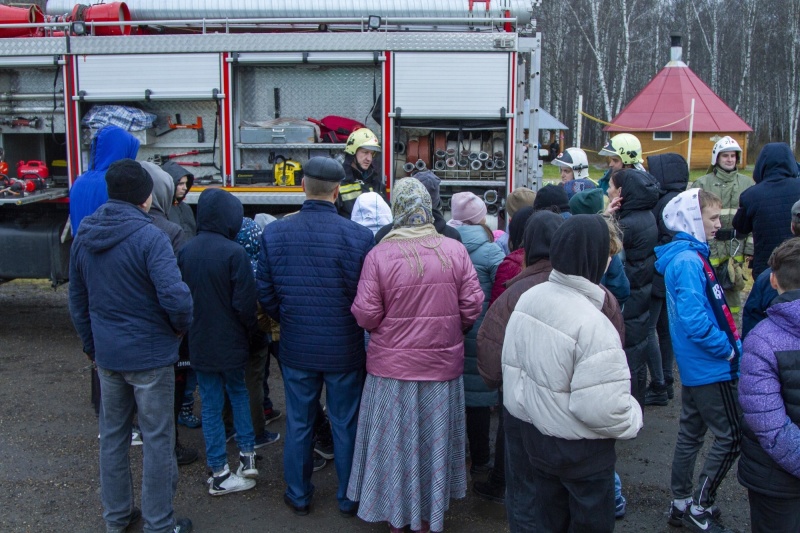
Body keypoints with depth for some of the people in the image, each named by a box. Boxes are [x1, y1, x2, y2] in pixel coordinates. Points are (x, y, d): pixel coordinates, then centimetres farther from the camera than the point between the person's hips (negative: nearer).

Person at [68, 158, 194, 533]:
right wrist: (182, 326, -8)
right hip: (150, 355, -6)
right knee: (158, 439, 7)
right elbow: (175, 296, -29)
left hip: (107, 355, 7)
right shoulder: (149, 237, -19)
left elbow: (77, 302, 12)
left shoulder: (83, 237, 4)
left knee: (112, 435, 19)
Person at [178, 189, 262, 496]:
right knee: (239, 393, 19)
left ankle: (218, 474, 16)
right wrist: (252, 334, -1)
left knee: (211, 405, 10)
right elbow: (245, 303, -16)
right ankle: (247, 456, 18)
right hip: (230, 342, -3)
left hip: (198, 342, 4)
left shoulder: (185, 251, -2)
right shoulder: (233, 253, -18)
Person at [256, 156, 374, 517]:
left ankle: (298, 496, 33)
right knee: (345, 426, 14)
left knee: (298, 424, 17)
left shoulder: (273, 233, -9)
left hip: (296, 348, 2)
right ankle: (348, 499, 30)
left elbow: (266, 294, -2)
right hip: (345, 349, -2)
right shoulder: (358, 236, -17)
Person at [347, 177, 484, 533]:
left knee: (395, 440, 15)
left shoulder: (379, 254, -14)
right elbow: (472, 306, -5)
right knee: (434, 440, 18)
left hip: (392, 365, -2)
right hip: (443, 364, 2)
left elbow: (366, 315, -14)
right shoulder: (455, 250, -8)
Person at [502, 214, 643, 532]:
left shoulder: (527, 299, -5)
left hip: (530, 433, 7)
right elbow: (602, 408, -29)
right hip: (579, 450, -6)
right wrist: (633, 418, -9)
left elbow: (511, 365, 3)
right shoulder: (593, 326, -29)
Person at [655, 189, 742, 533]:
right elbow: (694, 320, -29)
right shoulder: (689, 262, -21)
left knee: (691, 432, 16)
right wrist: (728, 349, -16)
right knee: (730, 437, 0)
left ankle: (681, 504, 28)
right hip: (710, 367, -10)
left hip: (695, 365, 10)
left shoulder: (687, 256, 10)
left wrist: (730, 343, 8)